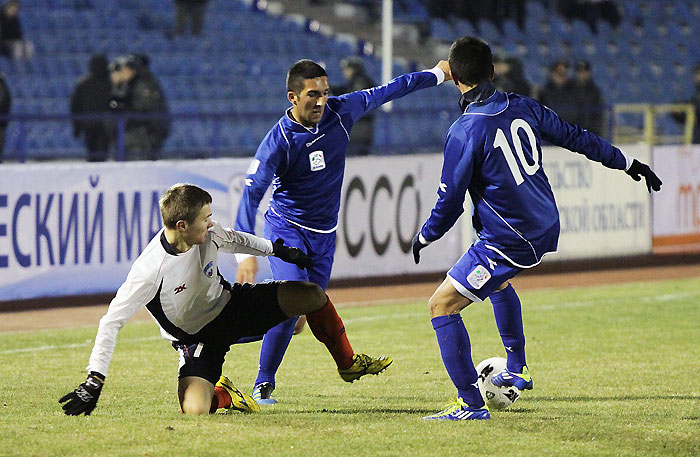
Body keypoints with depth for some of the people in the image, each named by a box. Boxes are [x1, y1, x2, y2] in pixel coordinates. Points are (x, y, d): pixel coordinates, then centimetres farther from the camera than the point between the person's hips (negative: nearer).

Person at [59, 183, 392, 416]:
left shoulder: (209, 233, -16)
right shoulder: (151, 270, -33)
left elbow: (234, 239, 10)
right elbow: (111, 322, -29)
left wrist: (279, 251, 24)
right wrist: (94, 383, -32)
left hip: (229, 306, 5)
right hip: (196, 336, -5)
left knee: (312, 296, -9)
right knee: (194, 410, -29)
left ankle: (348, 363, 16)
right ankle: (223, 396, 11)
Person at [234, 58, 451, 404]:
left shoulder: (339, 112, -8)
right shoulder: (279, 140, -21)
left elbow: (383, 93, 8)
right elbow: (251, 193, -25)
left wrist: (436, 75, 19)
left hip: (324, 233, 5)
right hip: (286, 227, -5)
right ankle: (264, 384, -9)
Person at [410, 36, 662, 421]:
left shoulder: (465, 133, -20)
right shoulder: (523, 107, -1)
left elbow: (449, 203, -14)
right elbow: (576, 137, 11)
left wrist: (424, 237, 5)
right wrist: (628, 164, 25)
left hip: (508, 243, -8)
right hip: (545, 230, 8)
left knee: (441, 305, -1)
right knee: (497, 281, 36)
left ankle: (470, 404, -5)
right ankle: (516, 371, 43)